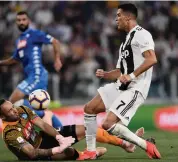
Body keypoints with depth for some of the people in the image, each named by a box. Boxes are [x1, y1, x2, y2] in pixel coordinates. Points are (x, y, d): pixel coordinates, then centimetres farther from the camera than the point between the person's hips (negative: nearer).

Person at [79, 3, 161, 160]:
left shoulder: (141, 34, -9)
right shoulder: (127, 40, 22)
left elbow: (152, 59, -24)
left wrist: (131, 76, -26)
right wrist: (104, 74, 5)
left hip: (135, 89, -10)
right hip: (121, 86, 10)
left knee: (108, 124, -21)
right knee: (89, 109, 11)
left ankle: (147, 146, -9)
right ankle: (91, 152, 16)